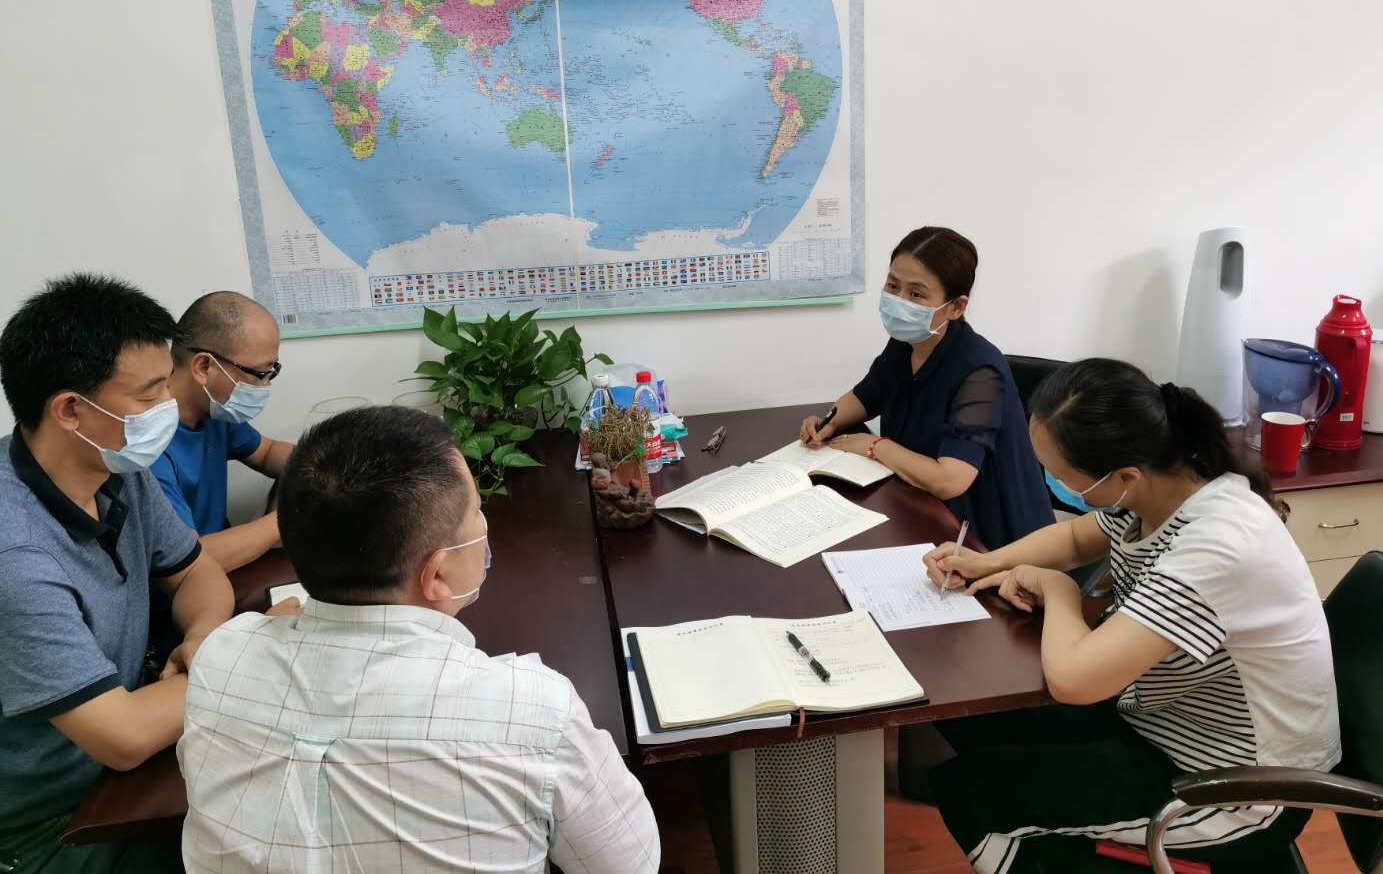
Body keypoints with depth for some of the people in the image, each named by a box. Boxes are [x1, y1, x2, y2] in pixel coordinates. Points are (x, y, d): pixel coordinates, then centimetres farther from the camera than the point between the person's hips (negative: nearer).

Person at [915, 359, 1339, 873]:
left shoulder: (1216, 545, -35)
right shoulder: (1156, 485, -9)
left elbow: (1072, 677, -40)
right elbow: (1076, 537, 14)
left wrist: (1056, 590, -19)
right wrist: (990, 562, -4)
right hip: (1170, 721, 8)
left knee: (962, 785, -6)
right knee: (972, 721, 9)